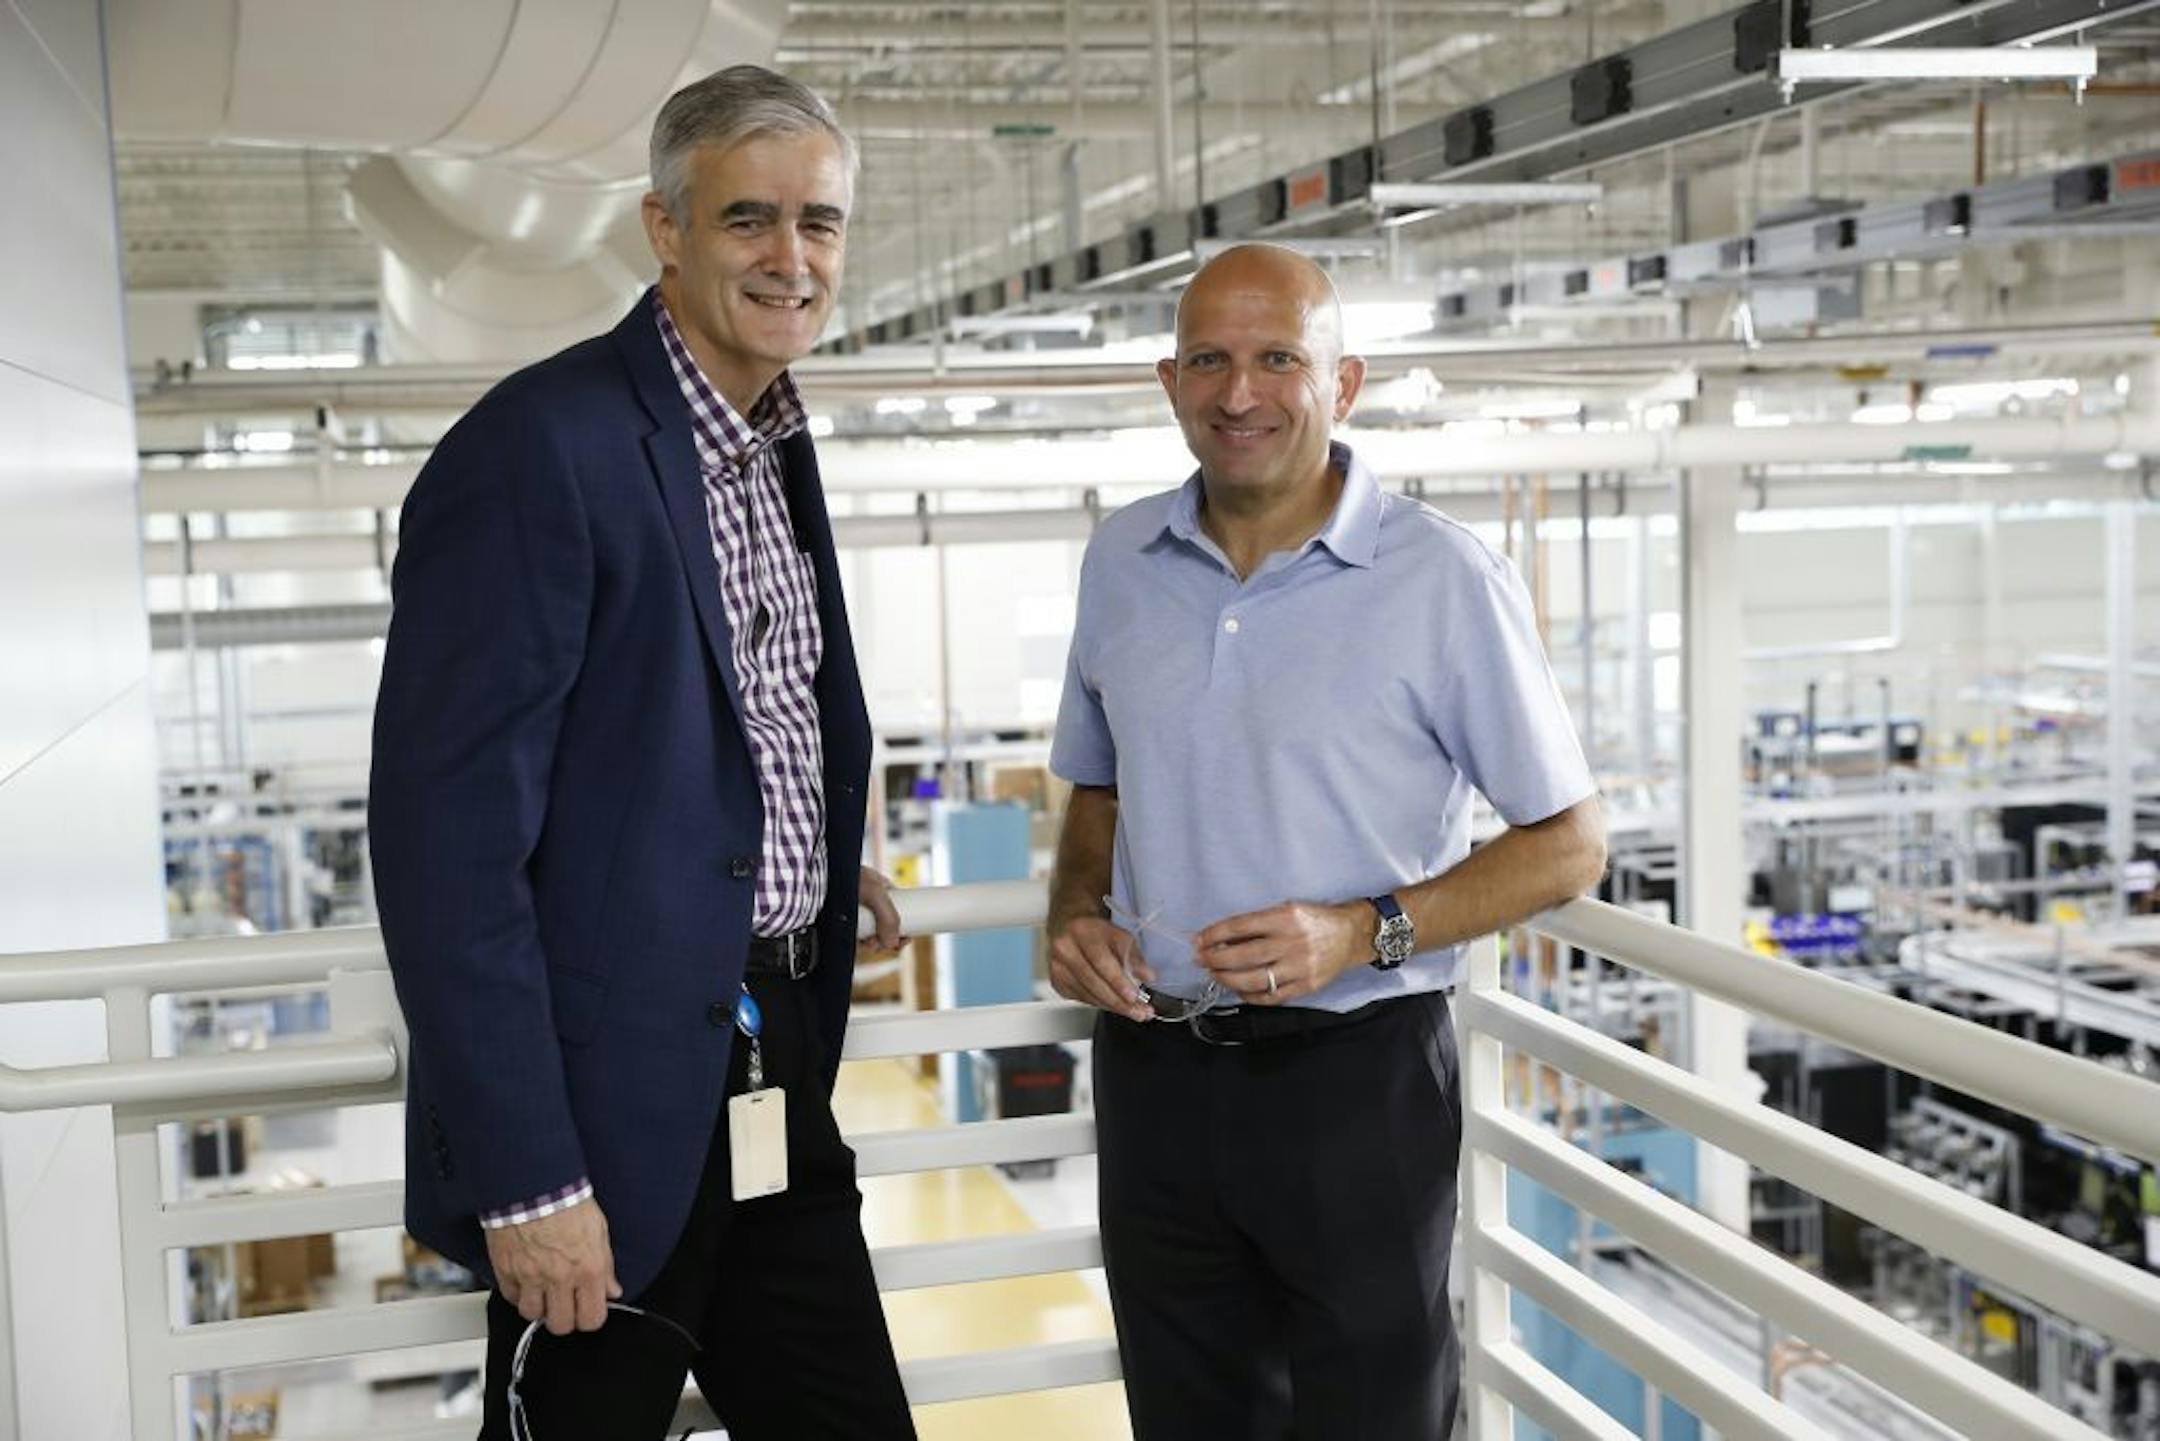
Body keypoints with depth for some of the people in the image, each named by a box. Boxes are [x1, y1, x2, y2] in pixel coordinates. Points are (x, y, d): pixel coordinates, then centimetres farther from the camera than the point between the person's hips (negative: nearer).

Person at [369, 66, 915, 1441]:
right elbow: (448, 837, -21)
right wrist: (524, 1177, -21)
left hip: (779, 1082, 8)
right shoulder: (537, 448, -17)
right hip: (621, 1115, -8)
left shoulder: (777, 445, 10)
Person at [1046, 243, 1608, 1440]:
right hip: (1152, 1066, 4)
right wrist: (1074, 914, -2)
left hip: (1354, 1073, -4)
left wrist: (1365, 930, -19)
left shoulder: (1443, 580, -11)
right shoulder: (1120, 562, 4)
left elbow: (1569, 843, -6)